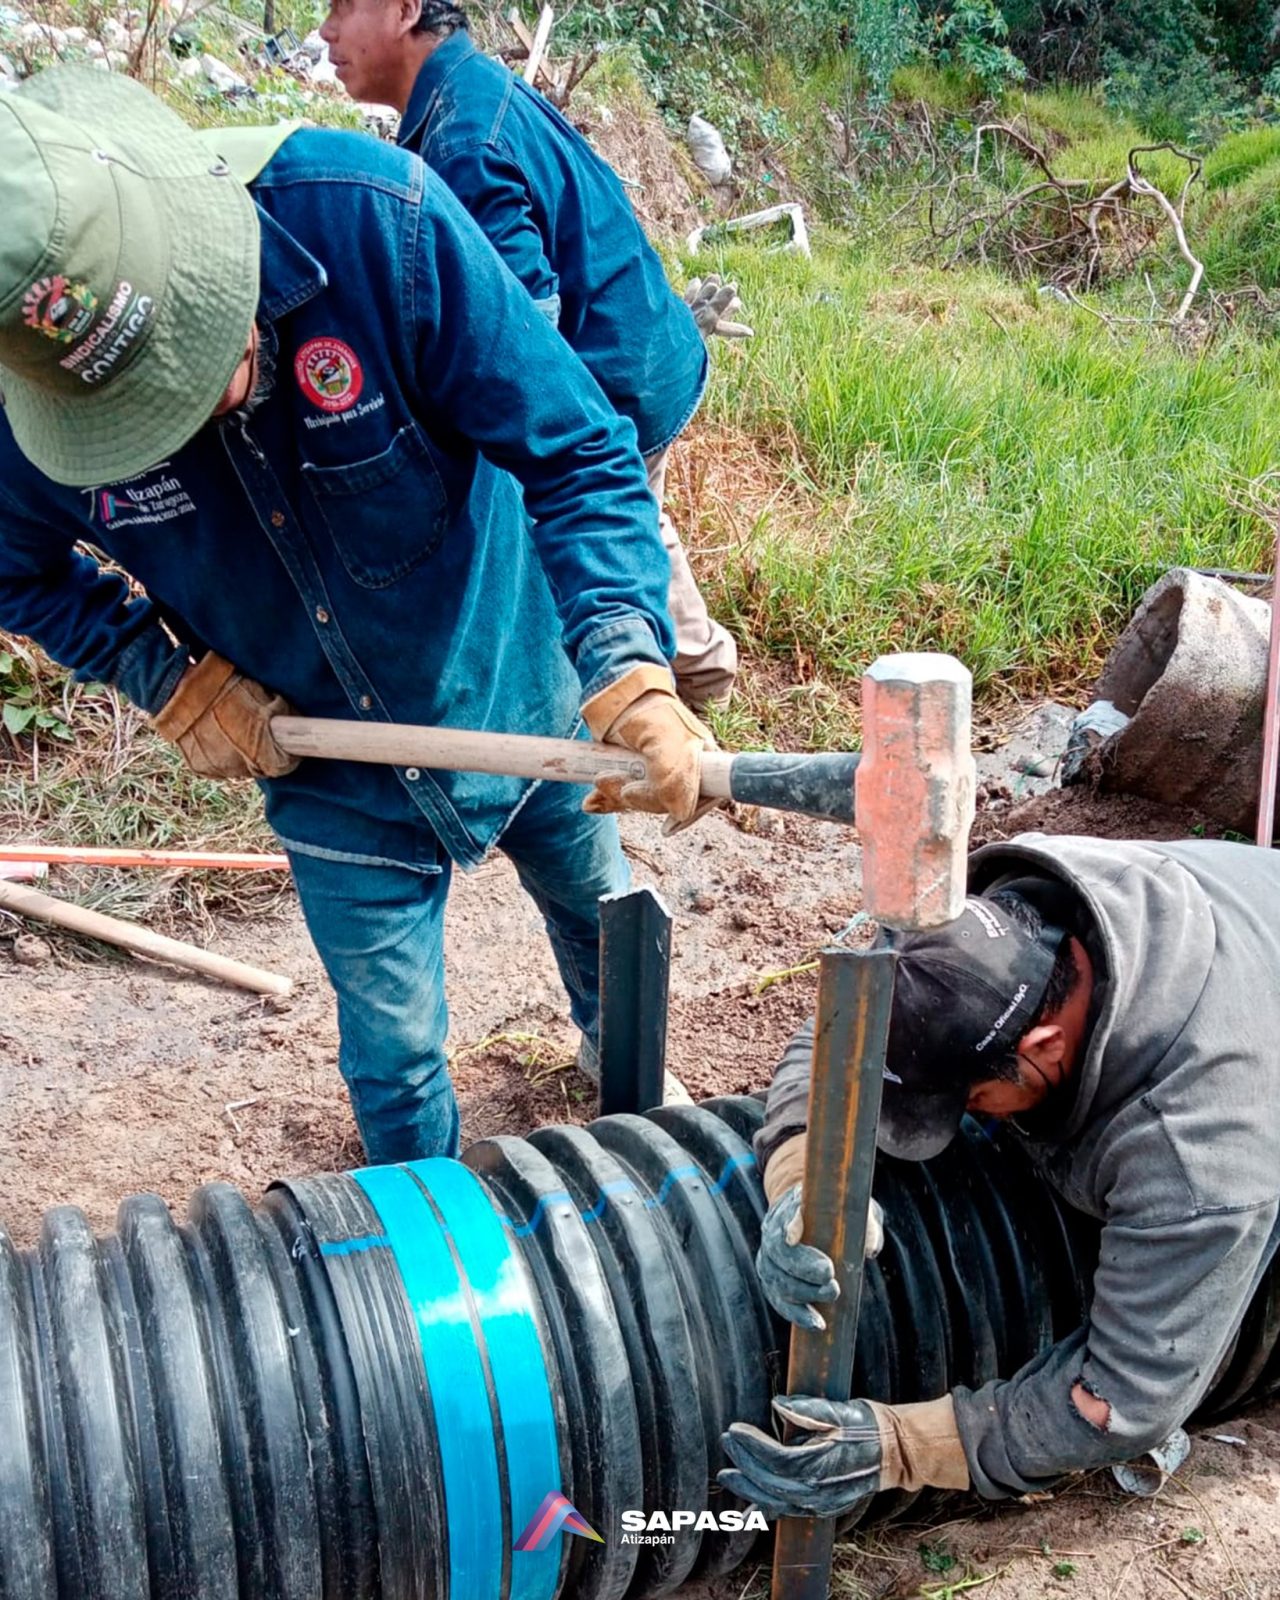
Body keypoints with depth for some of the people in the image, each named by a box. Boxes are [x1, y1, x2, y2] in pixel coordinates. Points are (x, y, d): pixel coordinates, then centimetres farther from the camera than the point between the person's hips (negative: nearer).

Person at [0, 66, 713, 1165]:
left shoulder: (369, 213, -32)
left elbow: (578, 451, -27)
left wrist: (631, 670, -41)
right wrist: (172, 681, -14)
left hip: (522, 696, 0)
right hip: (329, 771, 0)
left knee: (598, 913, 27)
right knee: (394, 1060, 11)